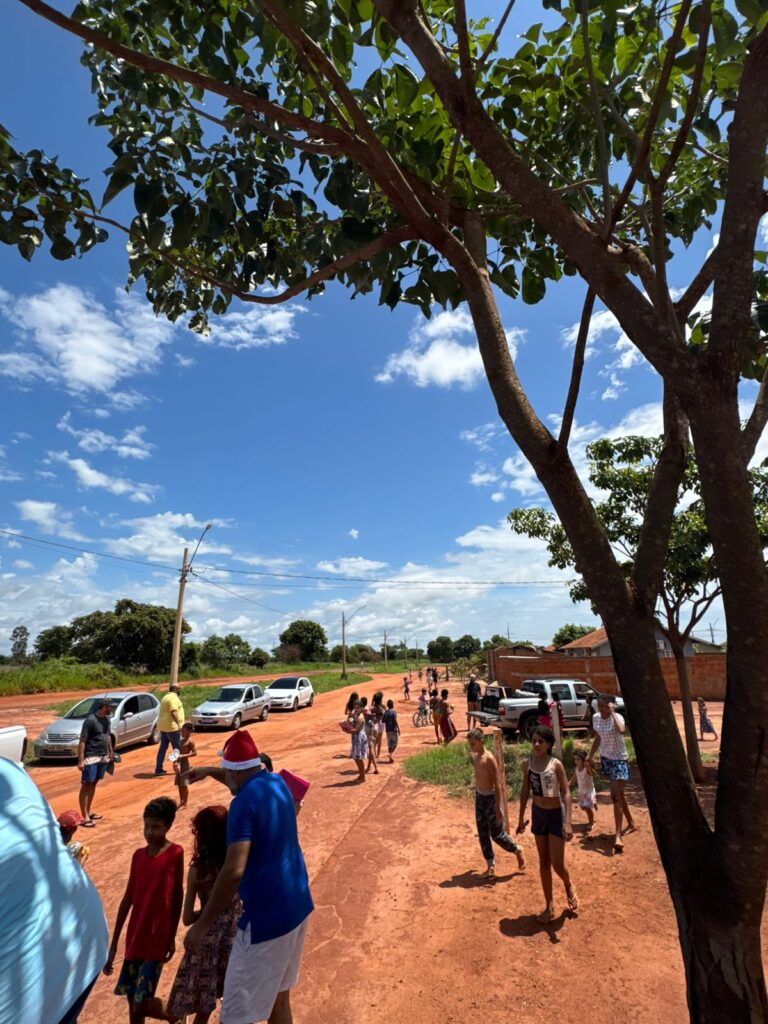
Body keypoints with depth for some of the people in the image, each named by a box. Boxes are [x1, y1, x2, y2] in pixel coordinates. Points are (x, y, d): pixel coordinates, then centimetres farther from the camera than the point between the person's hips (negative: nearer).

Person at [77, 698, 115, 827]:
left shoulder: (107, 719, 6)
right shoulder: (90, 720, -18)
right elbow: (82, 741, -17)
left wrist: (111, 752, 19)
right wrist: (80, 760, -18)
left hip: (103, 756, 7)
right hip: (91, 757, -7)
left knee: (94, 784, 14)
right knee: (86, 785, -1)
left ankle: (88, 811, 24)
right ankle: (85, 817, 1)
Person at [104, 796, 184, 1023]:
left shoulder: (175, 853, -14)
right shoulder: (138, 855, 0)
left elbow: (178, 896, -6)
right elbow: (127, 899, 5)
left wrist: (172, 937, -1)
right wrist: (113, 945, 6)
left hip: (157, 940, -5)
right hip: (134, 938, 5)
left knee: (142, 1005, -3)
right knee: (133, 1003, 12)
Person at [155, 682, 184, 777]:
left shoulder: (166, 697, 17)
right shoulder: (174, 697, -15)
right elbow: (173, 712, -25)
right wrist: (179, 724, -27)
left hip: (163, 726, 9)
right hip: (171, 726, -9)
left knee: (163, 747, 11)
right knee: (178, 748, 0)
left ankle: (159, 769, 12)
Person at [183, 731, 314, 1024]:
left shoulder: (244, 804, -20)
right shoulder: (278, 783, 4)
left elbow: (234, 871, -26)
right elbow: (248, 782, 27)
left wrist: (202, 924, -16)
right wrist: (210, 772, 28)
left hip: (267, 917, -8)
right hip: (298, 905, 8)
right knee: (277, 998, 25)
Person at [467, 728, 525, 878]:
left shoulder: (489, 758, -22)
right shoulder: (475, 757, 2)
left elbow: (497, 784, -20)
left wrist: (498, 808, -20)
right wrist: (477, 797, 18)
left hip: (491, 798, -7)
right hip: (479, 797, 7)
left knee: (497, 834, 5)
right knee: (482, 834, 12)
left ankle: (518, 851, 30)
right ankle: (490, 865, 27)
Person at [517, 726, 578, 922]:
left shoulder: (555, 764, -18)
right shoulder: (529, 763, -6)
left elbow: (566, 793, -17)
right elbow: (525, 791, 3)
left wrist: (567, 822, -24)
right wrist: (521, 818, 6)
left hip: (555, 815, -4)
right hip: (538, 814, 4)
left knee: (557, 864, 1)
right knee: (543, 863, 13)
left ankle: (569, 886, 36)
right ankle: (549, 907, 30)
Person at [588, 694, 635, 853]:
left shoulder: (617, 717, -23)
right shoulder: (596, 718, -4)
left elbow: (621, 730, -47)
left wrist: (612, 712, -39)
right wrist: (590, 755, 12)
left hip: (619, 759, -7)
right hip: (605, 758, 7)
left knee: (616, 796, -11)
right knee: (619, 793, 21)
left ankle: (618, 836, -7)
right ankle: (631, 823, 41)